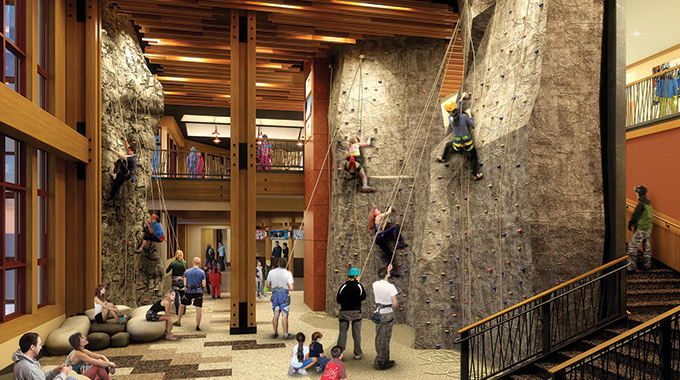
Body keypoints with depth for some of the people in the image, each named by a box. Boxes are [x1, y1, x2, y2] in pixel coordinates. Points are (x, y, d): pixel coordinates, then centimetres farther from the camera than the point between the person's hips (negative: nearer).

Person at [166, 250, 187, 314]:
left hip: (175, 281, -2)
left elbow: (166, 271, 0)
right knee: (182, 296, 12)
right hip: (182, 280, 2)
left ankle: (177, 311, -1)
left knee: (176, 296, 0)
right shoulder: (184, 263, -3)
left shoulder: (173, 262, -9)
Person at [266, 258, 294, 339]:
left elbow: (268, 285, 8)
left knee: (276, 315, 12)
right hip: (284, 294, -4)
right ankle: (285, 334, 5)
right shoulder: (288, 273, -10)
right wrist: (288, 288, 7)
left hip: (275, 294, 4)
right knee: (284, 315, 1)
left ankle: (275, 333, 20)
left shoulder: (271, 272, 0)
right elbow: (291, 288, -15)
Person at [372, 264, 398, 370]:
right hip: (388, 314, -5)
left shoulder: (375, 284, -2)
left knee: (378, 337, 16)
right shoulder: (390, 286, -17)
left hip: (378, 313, 5)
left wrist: (387, 270, 28)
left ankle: (378, 360, 27)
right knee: (385, 338, 5)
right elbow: (395, 303, -14)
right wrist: (392, 307, 8)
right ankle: (383, 362, 14)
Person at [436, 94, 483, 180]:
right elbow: (472, 126, -6)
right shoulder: (464, 116, -19)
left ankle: (443, 158, 54)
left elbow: (456, 108, 10)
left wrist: (462, 98, 22)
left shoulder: (450, 118, -9)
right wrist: (469, 115, 3)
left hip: (457, 144, 2)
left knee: (447, 145, 35)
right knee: (474, 157, 22)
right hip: (468, 143, -2)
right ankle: (475, 174, 26)